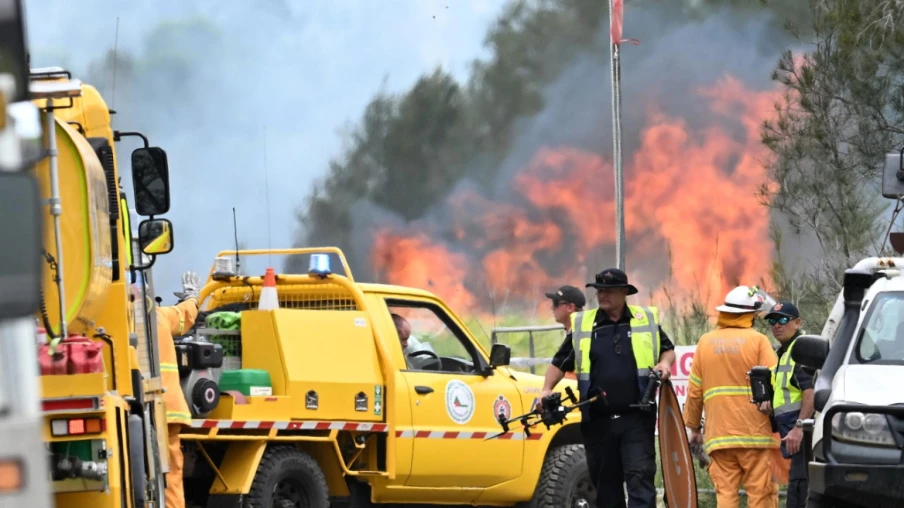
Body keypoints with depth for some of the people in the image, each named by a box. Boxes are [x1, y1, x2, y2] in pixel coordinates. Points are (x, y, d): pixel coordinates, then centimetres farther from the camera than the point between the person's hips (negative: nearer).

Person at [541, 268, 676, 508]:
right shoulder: (582, 325, 8)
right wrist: (546, 390, -2)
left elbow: (668, 349, 18)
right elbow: (560, 362, 13)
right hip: (598, 420, 2)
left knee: (640, 476, -12)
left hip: (636, 418, -2)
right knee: (605, 482, 8)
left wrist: (665, 363, -4)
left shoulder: (646, 320, 6)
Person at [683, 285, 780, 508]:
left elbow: (694, 391, 12)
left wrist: (693, 427, 20)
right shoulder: (758, 341, -3)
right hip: (755, 431, -3)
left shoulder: (706, 342, 9)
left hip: (719, 432, 3)